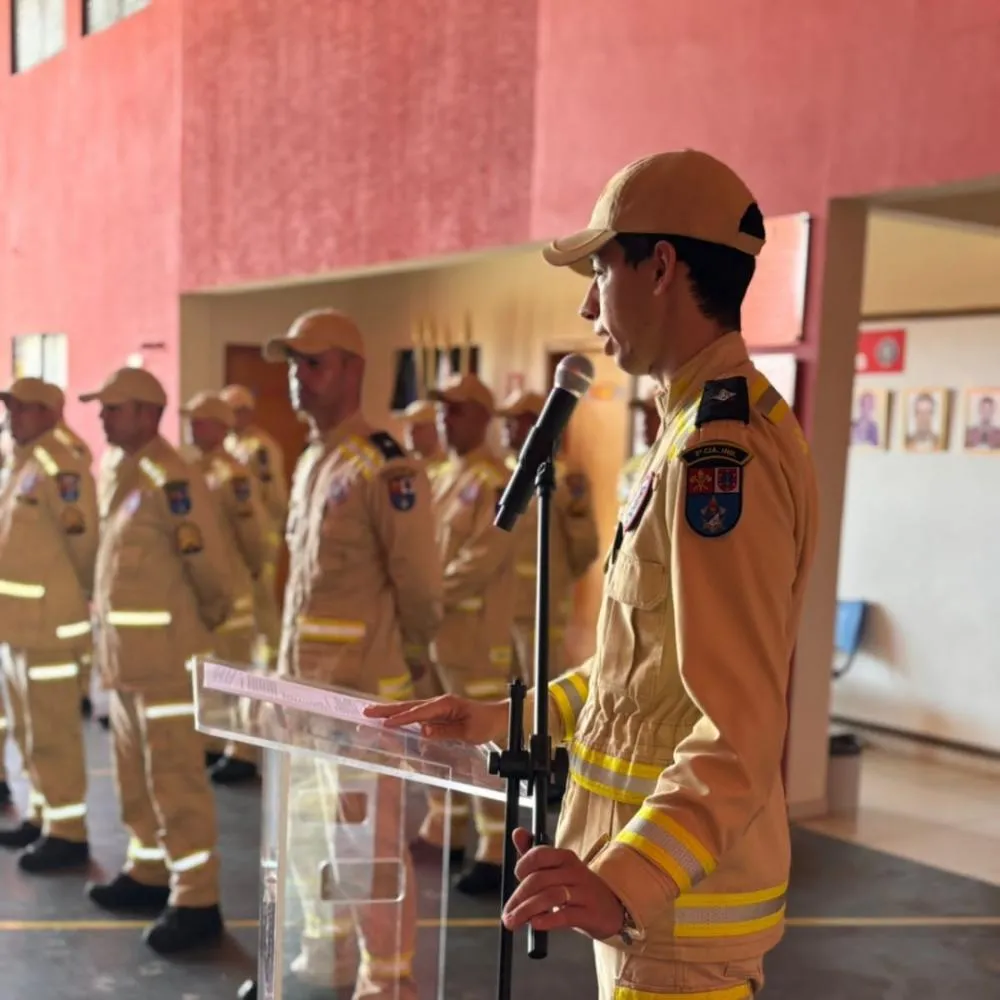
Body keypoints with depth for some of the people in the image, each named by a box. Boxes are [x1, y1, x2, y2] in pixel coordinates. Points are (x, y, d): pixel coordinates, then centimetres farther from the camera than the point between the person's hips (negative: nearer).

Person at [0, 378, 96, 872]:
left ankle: (68, 833, 8)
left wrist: (80, 599, -1)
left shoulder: (61, 470, -17)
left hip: (48, 624, -9)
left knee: (53, 733, -2)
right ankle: (43, 815, 31)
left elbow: (85, 542, -15)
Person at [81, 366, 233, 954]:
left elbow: (210, 563, -16)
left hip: (166, 654, -9)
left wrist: (206, 620, -1)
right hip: (125, 652, 9)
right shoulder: (119, 474, 12)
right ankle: (149, 872, 33)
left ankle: (196, 902, 4)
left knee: (175, 777, -4)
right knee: (135, 773, 18)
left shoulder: (170, 479, -17)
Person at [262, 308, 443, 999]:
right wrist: (290, 664, 17)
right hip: (302, 679, 9)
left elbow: (419, 583, -14)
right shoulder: (310, 462, 12)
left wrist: (401, 655, -1)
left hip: (361, 684, -9)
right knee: (307, 824, 19)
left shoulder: (385, 468, -16)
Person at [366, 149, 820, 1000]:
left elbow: (741, 732, -28)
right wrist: (499, 718, 16)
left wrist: (628, 882, -40)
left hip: (679, 905, -9)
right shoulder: (713, 430, 10)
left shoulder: (717, 449, -22)